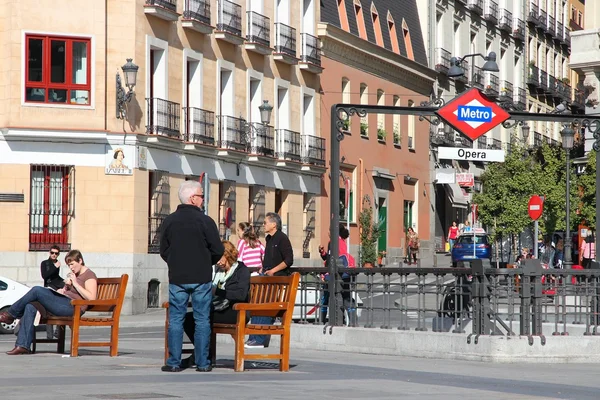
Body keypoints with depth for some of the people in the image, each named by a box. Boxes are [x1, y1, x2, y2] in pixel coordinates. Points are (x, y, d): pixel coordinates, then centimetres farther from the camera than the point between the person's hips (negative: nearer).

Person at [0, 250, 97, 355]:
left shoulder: (89, 275, -4)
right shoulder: (73, 274, 24)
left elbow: (91, 298, -17)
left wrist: (75, 283, -14)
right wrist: (66, 286, 8)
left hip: (73, 307, -10)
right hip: (63, 303, 10)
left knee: (37, 290, -18)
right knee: (30, 307, -10)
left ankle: (10, 314, -1)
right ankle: (23, 345, -15)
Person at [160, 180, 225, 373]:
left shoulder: (169, 221, 1)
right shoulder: (205, 221, -8)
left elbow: (164, 251, 7)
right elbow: (218, 250, -5)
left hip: (177, 278, 2)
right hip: (201, 277, -2)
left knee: (175, 320, 6)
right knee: (202, 320, 5)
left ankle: (174, 362, 4)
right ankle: (202, 363, 5)